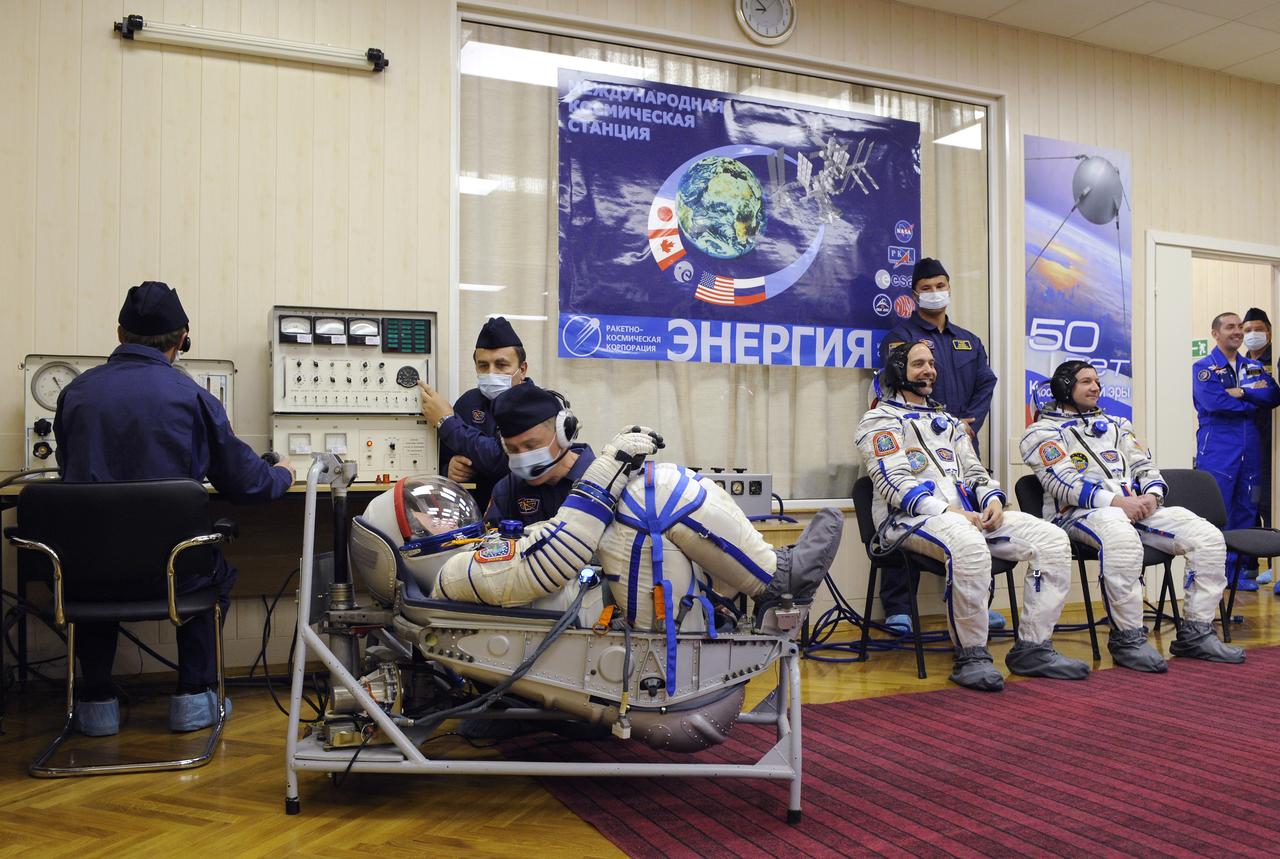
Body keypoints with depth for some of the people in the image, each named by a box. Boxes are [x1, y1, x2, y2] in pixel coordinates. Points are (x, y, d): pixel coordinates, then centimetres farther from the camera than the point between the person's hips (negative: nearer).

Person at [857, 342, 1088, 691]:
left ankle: (1032, 648, -6)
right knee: (969, 545, -41)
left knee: (1053, 541, -10)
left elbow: (974, 470, 24)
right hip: (909, 518, -7)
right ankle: (971, 656, -26)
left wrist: (992, 499, -1)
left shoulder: (948, 421, 29)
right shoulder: (880, 420, 5)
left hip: (968, 512, 7)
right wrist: (945, 511, -20)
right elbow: (893, 482, -8)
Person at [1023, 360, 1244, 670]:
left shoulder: (1115, 424, 29)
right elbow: (1063, 482, -7)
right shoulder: (1043, 432, 8)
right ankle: (1127, 638, -28)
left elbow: (1145, 465, 21)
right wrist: (1115, 501, -19)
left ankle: (1195, 633, -6)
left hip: (1137, 506, 7)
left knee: (1208, 536, -14)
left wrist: (1151, 495, -3)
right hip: (1079, 513, -6)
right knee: (1122, 538, -41)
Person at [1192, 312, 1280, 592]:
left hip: (1250, 449, 6)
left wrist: (1242, 393, -14)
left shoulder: (1255, 367, 17)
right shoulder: (1204, 367, 0)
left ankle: (1236, 571, 16)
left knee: (1246, 510, 8)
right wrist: (1255, 400, -5)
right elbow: (1212, 401, -16)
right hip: (1217, 450, -6)